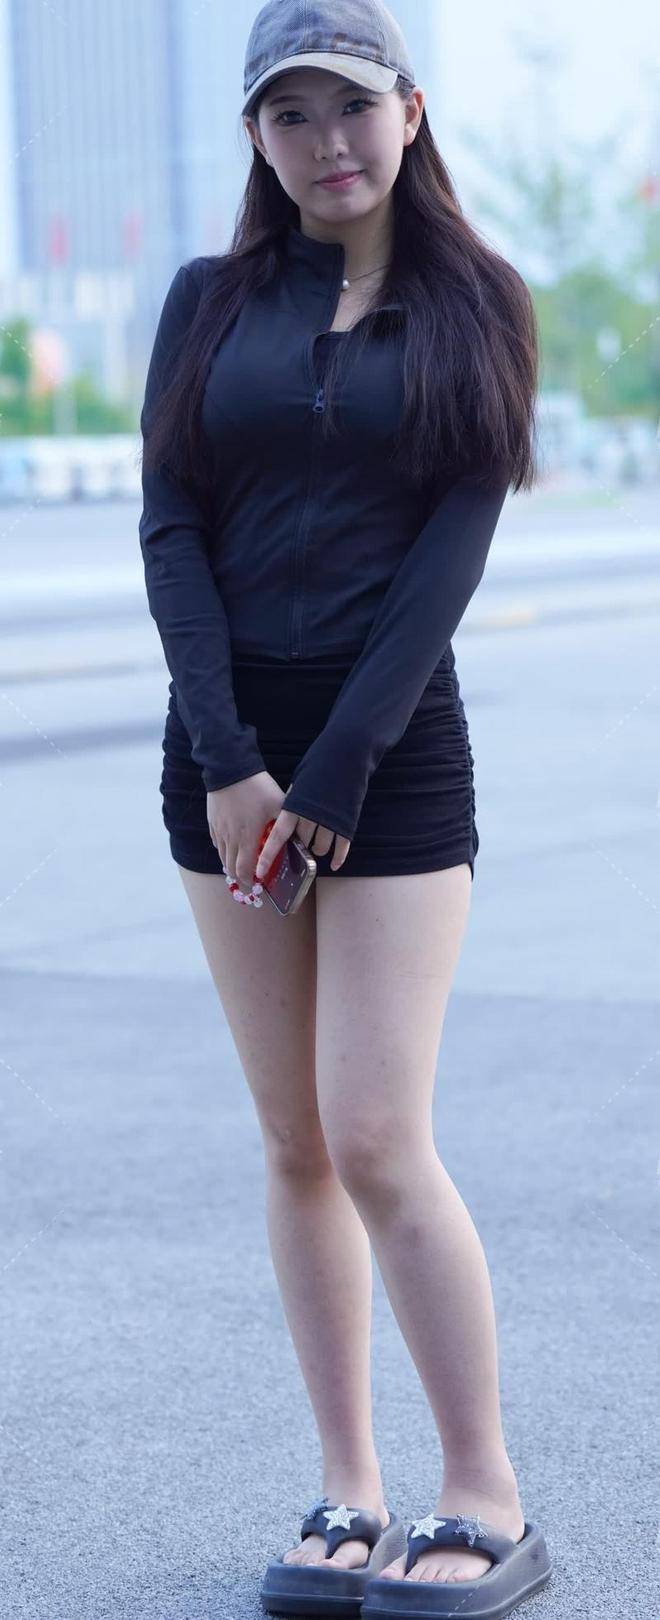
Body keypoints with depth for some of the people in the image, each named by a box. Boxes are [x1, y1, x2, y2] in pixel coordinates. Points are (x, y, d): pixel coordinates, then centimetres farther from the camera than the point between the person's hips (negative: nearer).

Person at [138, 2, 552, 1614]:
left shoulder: (471, 309, 2)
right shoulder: (211, 302, 9)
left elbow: (451, 552, -6)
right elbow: (170, 531, 2)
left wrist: (332, 774, -12)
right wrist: (227, 759, -10)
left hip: (396, 753, -3)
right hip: (224, 751, 3)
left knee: (378, 1141, -10)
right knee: (296, 1145, 6)